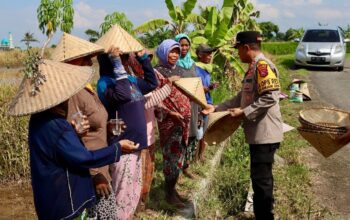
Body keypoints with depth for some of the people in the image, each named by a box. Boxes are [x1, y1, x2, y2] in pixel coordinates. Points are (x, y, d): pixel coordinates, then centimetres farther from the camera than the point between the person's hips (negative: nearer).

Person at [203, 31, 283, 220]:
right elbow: (242, 97, 20)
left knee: (261, 178, -3)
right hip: (257, 133, 10)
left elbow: (270, 97, -25)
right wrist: (216, 108, 15)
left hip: (265, 133, -10)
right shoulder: (253, 67, 17)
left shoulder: (262, 65, -15)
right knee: (260, 177, 17)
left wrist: (244, 112, -20)